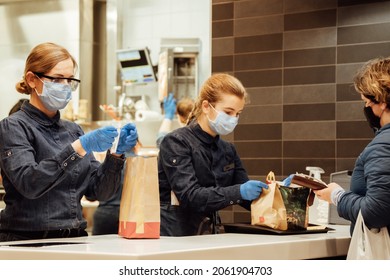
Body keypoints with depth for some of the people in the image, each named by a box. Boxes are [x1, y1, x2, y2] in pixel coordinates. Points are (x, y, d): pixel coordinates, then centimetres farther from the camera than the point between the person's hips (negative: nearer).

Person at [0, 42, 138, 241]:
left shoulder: (73, 131, 16)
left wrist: (116, 154, -4)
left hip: (74, 240, 5)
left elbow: (99, 192, 11)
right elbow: (28, 183, -17)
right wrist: (79, 148, -21)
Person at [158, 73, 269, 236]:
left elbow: (250, 200, 12)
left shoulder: (227, 150, 14)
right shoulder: (176, 142, -7)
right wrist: (239, 192, -29)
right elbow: (189, 196, -19)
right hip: (174, 236, -6)